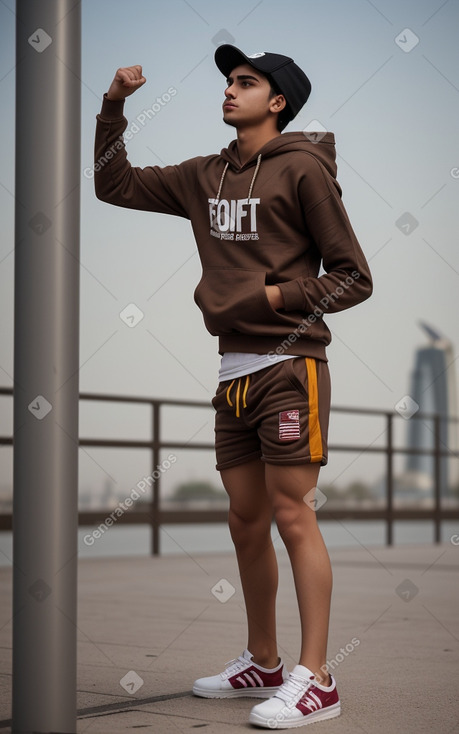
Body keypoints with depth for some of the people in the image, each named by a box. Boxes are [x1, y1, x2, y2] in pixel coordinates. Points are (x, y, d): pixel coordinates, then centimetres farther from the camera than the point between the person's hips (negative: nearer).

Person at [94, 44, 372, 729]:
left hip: (290, 367, -6)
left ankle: (315, 679, -4)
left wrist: (278, 296, -12)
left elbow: (354, 278, -4)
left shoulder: (303, 167, -3)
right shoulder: (205, 177, 16)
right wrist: (113, 106, 12)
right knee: (246, 523, 11)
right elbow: (116, 185, 22)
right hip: (234, 371, 7)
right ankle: (262, 663, 24)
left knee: (292, 516, -8)